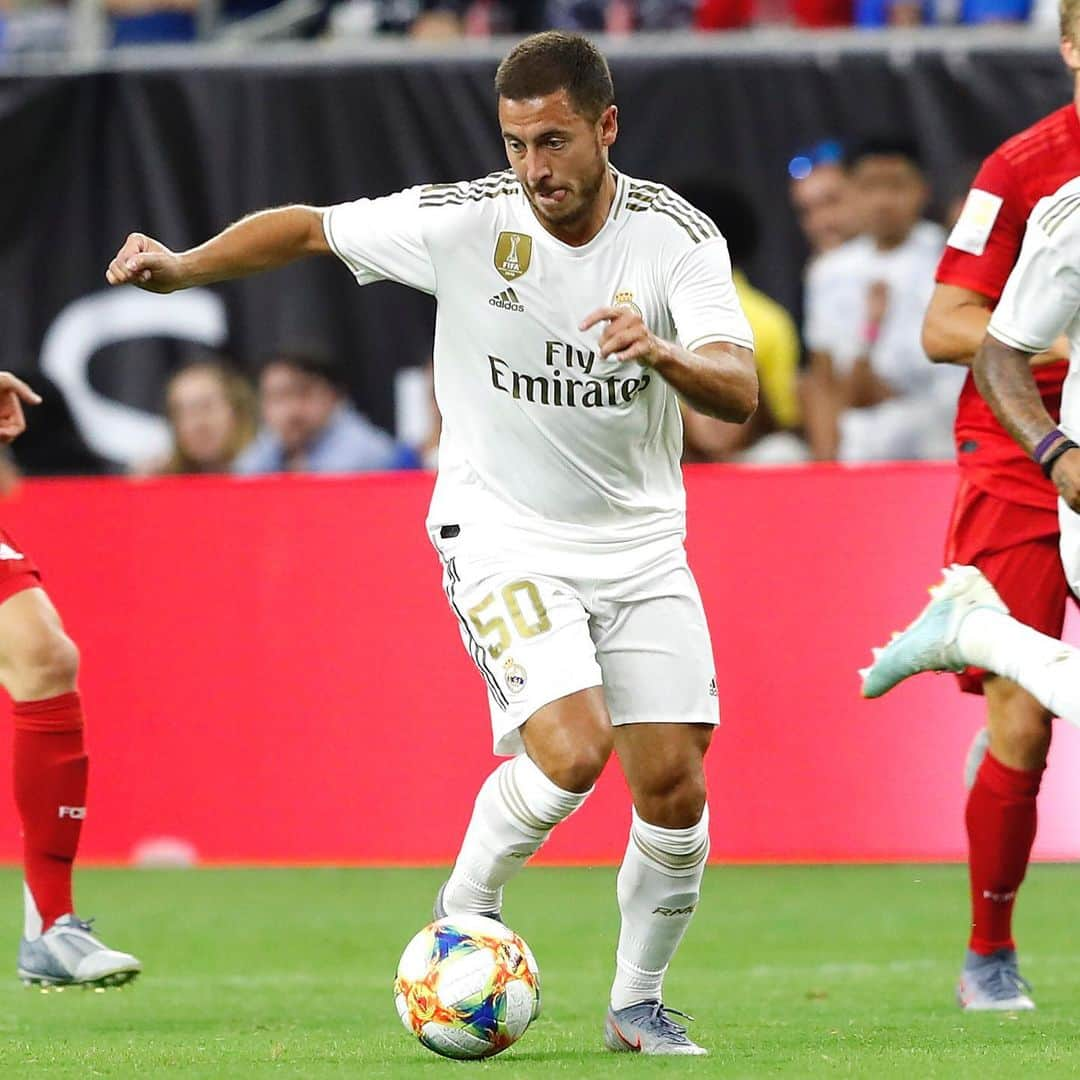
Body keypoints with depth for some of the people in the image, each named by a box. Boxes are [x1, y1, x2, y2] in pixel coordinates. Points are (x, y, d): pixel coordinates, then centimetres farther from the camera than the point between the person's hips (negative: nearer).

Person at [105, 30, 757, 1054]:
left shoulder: (677, 234, -11)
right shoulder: (461, 221, -13)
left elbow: (739, 392, -21)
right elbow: (306, 228, 1)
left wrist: (663, 353, -41)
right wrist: (180, 266, -10)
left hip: (641, 547, 3)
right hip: (503, 538, -3)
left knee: (675, 789, -4)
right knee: (572, 746, -24)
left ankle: (636, 1001, 19)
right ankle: (462, 914, 3)